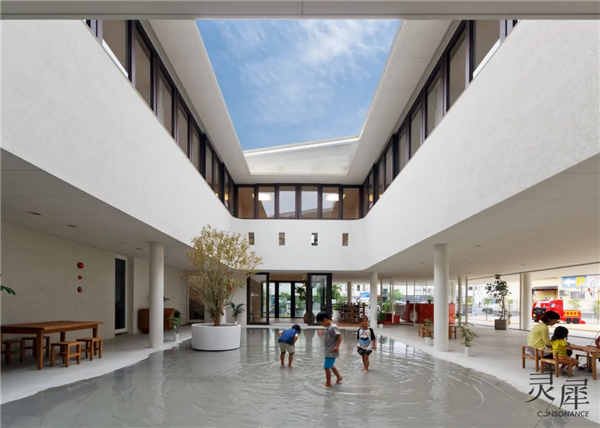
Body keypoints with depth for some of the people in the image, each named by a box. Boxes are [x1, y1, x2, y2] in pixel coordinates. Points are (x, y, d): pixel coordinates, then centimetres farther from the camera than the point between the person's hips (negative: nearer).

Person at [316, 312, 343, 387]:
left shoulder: (333, 327, -20)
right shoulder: (328, 327, 8)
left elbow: (339, 336, -24)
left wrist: (337, 347, -24)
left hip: (331, 352, -10)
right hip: (328, 351, 10)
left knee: (326, 367, -1)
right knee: (331, 366, 24)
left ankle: (328, 383, 13)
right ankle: (339, 377, 39)